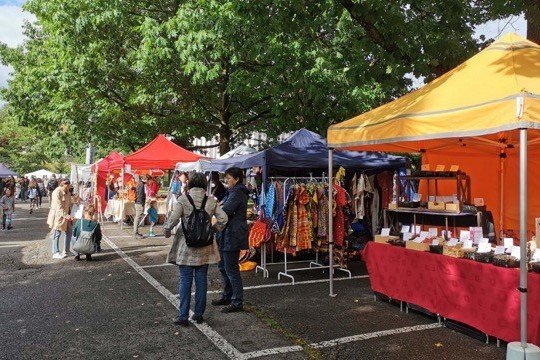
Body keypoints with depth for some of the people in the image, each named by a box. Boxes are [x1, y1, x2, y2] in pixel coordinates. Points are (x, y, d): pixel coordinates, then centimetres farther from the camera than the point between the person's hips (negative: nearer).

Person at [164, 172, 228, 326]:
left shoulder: (183, 199, -8)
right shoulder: (211, 201, -1)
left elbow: (173, 218, -13)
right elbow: (223, 218, -6)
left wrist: (166, 231, 5)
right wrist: (214, 229, 11)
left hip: (186, 244, -2)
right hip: (205, 245, 2)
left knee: (185, 280, 4)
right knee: (201, 280, 11)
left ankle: (183, 316, 6)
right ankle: (199, 314, 18)